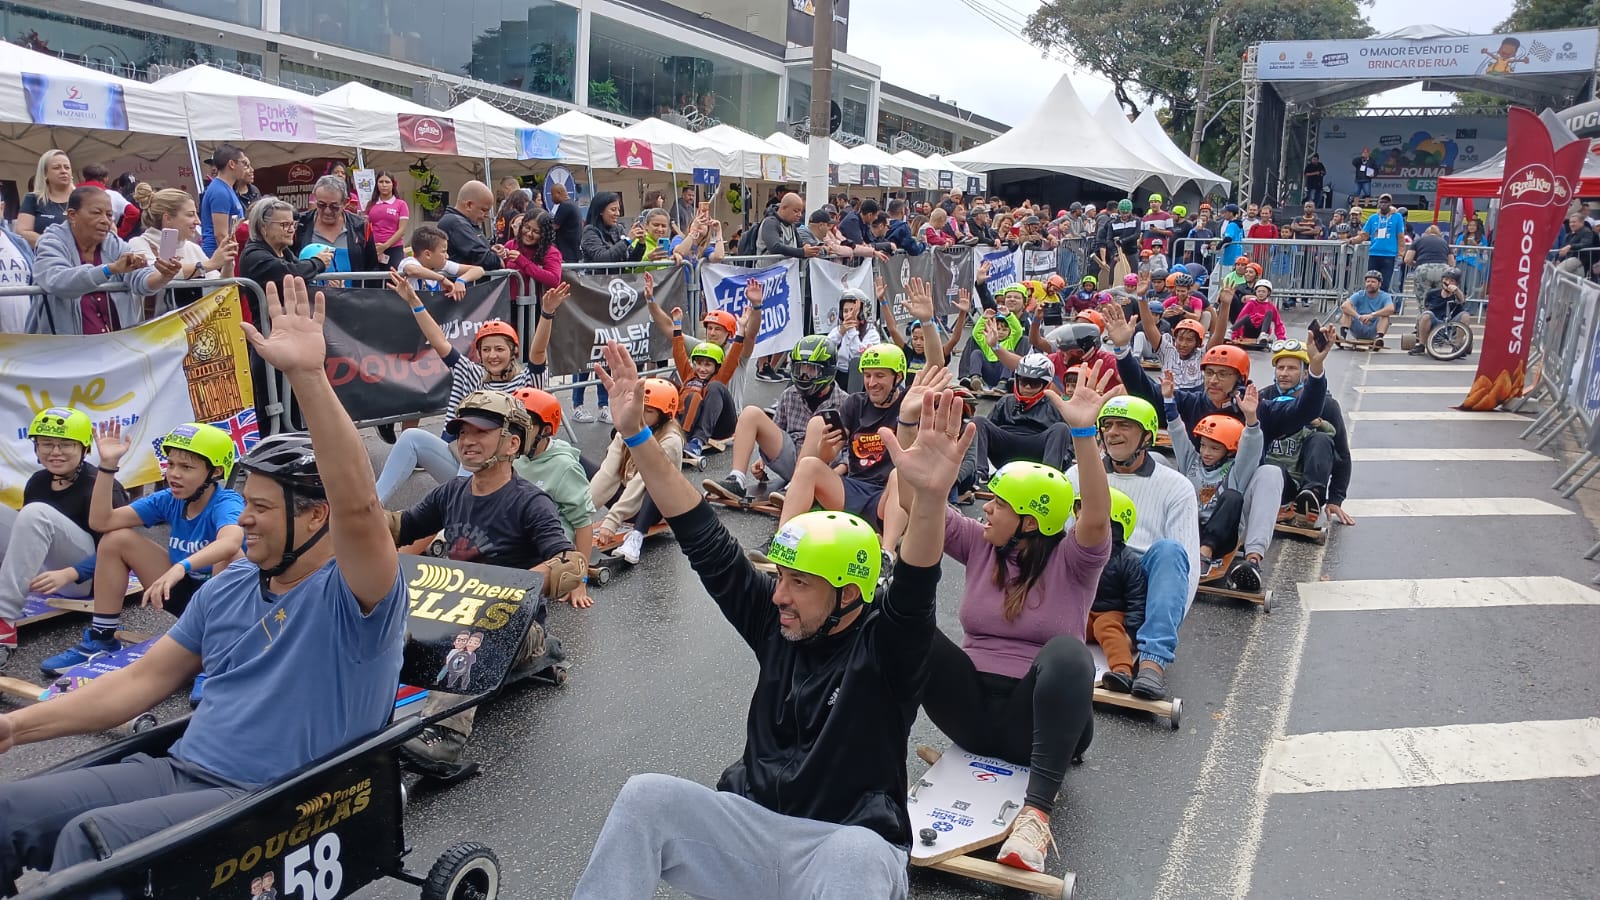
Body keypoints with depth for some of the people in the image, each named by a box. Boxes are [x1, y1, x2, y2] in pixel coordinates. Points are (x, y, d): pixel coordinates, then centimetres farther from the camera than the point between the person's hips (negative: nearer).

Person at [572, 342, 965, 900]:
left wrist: (930, 497, -51)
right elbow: (705, 542, 0)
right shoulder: (778, 623, 3)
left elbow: (913, 595, -31)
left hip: (846, 846, -4)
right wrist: (635, 433, -5)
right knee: (645, 797, -19)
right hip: (751, 826, 5)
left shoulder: (885, 648, -9)